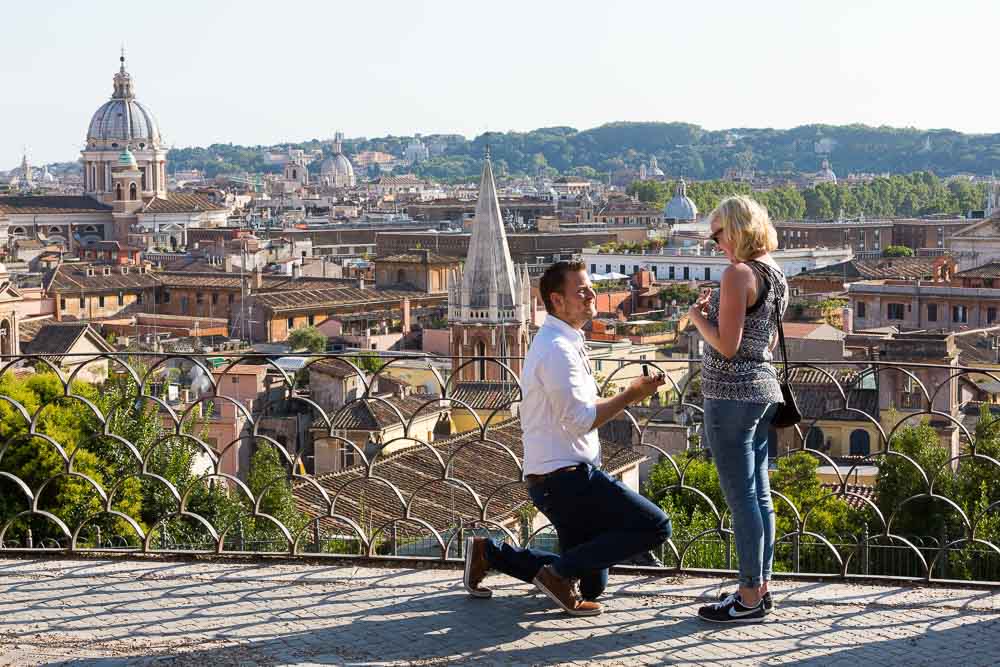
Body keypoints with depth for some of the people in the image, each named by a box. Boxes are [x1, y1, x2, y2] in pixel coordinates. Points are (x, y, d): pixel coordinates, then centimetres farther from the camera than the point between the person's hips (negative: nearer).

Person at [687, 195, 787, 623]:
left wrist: (698, 317, -3)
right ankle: (760, 588, 21)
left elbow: (726, 346, -20)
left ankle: (749, 599, 0)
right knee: (759, 494, 14)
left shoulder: (738, 274, -16)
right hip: (764, 389, 9)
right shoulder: (776, 275, 12)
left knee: (741, 498, -4)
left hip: (732, 393, -9)